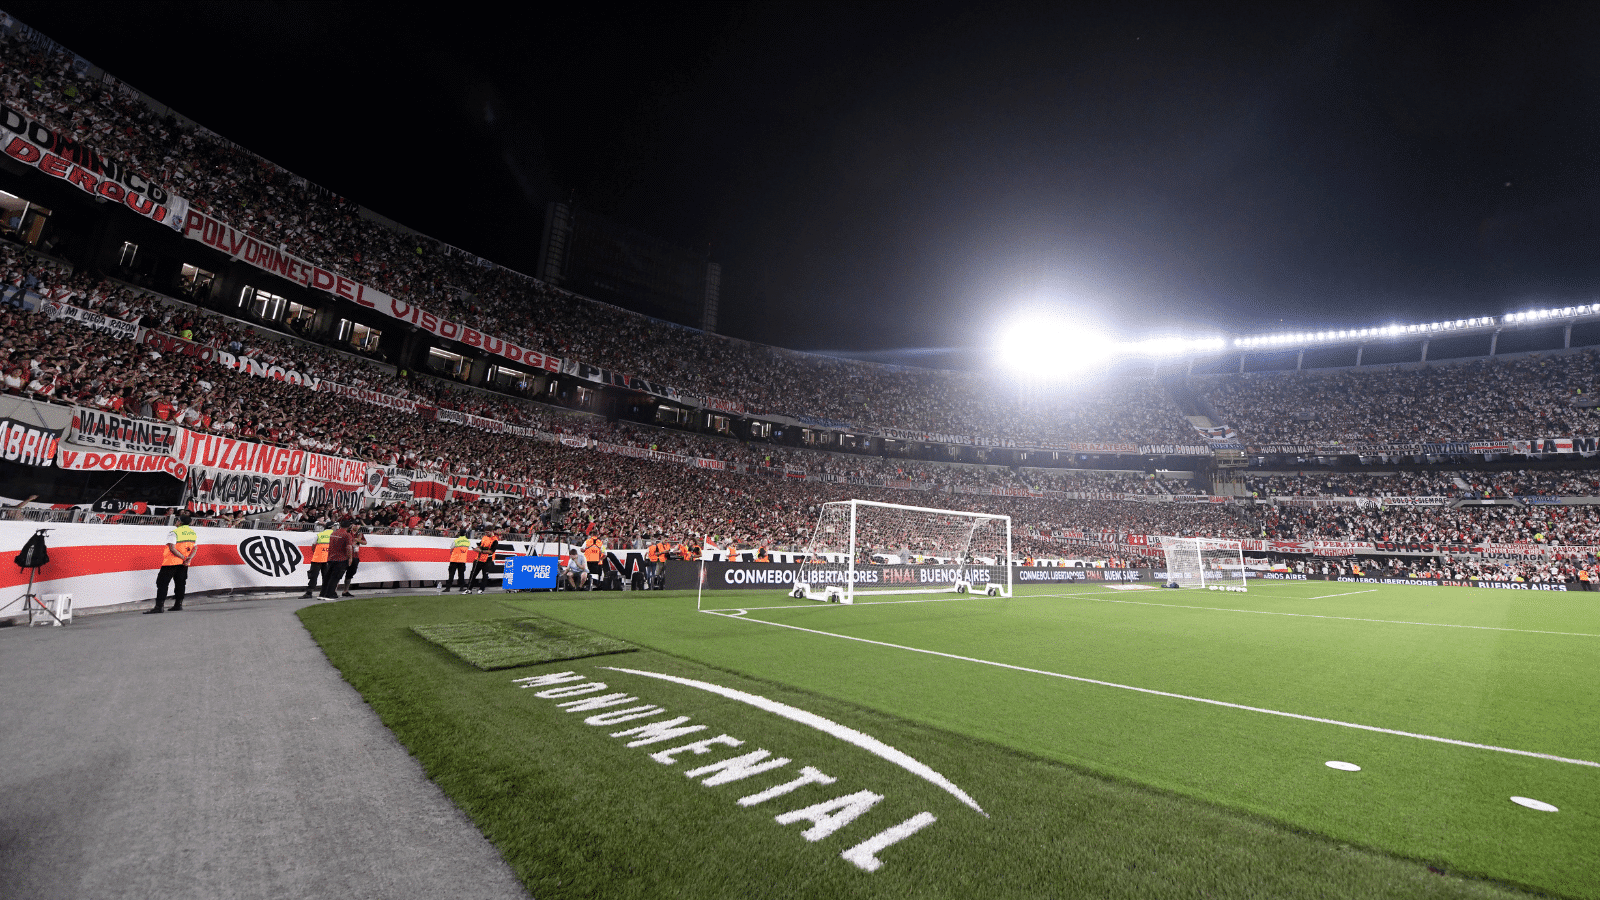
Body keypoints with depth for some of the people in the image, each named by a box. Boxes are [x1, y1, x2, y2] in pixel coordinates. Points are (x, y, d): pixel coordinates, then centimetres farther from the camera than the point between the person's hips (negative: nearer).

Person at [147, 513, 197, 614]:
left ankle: (159, 606, -6)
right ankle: (178, 604, 17)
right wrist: (189, 558, -6)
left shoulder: (174, 532, -12)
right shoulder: (194, 533, 7)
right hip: (184, 564, 6)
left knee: (162, 583, -1)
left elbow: (172, 548, -18)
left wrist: (184, 558, -12)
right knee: (180, 583, 14)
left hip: (171, 561, -6)